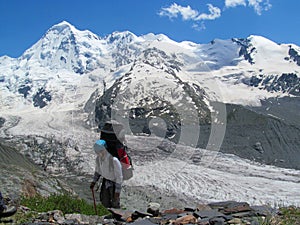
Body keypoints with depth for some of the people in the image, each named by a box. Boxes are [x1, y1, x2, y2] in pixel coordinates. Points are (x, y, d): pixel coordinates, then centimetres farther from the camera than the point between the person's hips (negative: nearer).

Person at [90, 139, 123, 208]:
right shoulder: (98, 159, -12)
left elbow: (119, 176, -24)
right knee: (105, 202, 16)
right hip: (105, 181, 6)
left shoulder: (114, 160, -32)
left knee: (115, 203, 5)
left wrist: (117, 190, -21)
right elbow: (97, 170, 9)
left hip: (114, 182, -6)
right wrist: (94, 181, 0)